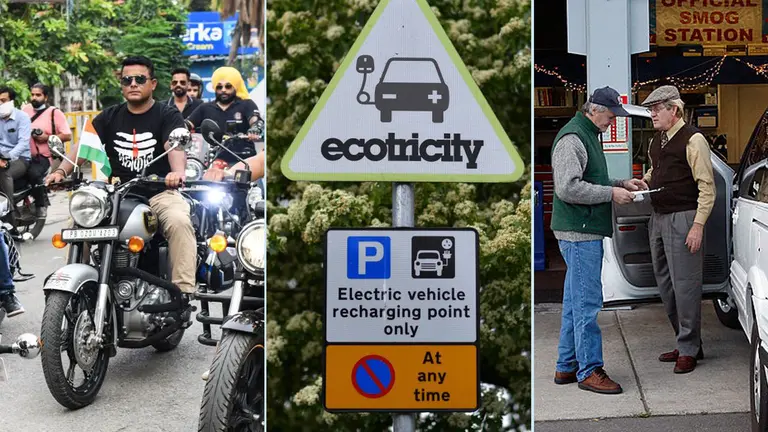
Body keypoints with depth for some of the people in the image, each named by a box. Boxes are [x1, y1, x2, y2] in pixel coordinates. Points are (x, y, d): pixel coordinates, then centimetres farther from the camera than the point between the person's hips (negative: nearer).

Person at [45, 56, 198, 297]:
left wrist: (178, 171, -41)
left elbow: (176, 145, -17)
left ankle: (183, 290, -32)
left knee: (179, 222, -33)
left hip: (159, 190, -4)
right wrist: (62, 171, -16)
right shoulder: (109, 117, 15)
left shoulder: (168, 115, 2)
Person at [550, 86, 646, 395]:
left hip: (585, 231, 11)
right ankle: (589, 371, -2)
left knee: (575, 301, 13)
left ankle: (566, 367, 20)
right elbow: (568, 188, -23)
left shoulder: (588, 136, 19)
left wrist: (621, 184, 14)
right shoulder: (571, 139, -15)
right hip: (579, 231, -11)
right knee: (587, 301, -7)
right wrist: (611, 193, -18)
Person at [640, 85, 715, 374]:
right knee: (665, 284, 13)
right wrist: (644, 181, 9)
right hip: (658, 218, 9)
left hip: (682, 219, -9)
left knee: (684, 284, -5)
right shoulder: (657, 140, 14)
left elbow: (707, 187, -14)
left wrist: (698, 225, -20)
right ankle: (685, 342, 24)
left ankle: (688, 350, 4)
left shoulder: (693, 140, -12)